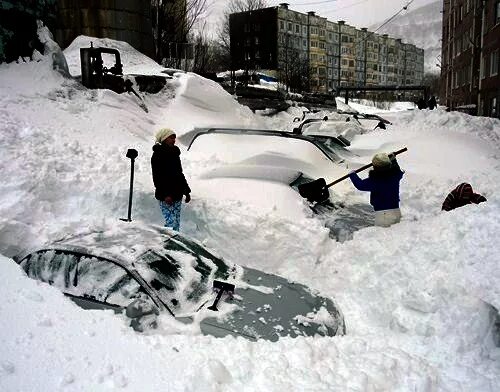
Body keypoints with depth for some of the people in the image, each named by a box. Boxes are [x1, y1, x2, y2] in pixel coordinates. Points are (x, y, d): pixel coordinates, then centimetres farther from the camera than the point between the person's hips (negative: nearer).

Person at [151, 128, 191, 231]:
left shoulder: (175, 153, 17)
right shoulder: (158, 155, -7)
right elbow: (157, 177, -13)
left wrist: (186, 192, 20)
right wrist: (165, 195, -20)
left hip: (177, 195, 8)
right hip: (165, 196, -8)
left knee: (177, 223, 7)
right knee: (171, 223, -13)